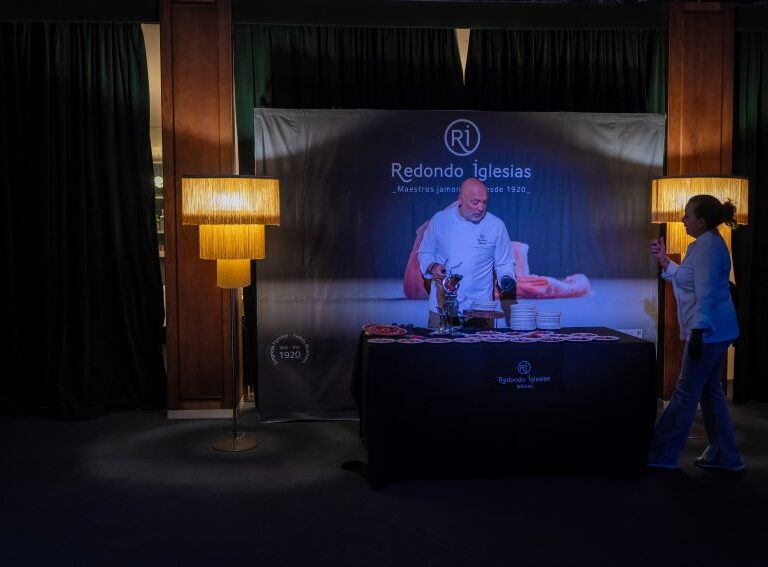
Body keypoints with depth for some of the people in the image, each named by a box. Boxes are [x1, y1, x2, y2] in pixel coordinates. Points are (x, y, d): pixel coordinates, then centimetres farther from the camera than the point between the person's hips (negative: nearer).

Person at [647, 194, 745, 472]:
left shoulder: (707, 245, -17)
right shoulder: (706, 243, 15)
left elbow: (705, 293, -23)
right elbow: (688, 280, 23)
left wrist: (697, 333, -24)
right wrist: (664, 261, 14)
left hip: (708, 331, -11)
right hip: (714, 331, 11)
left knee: (686, 393, -2)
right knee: (710, 391, 16)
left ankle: (660, 454, 7)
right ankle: (724, 456, 23)